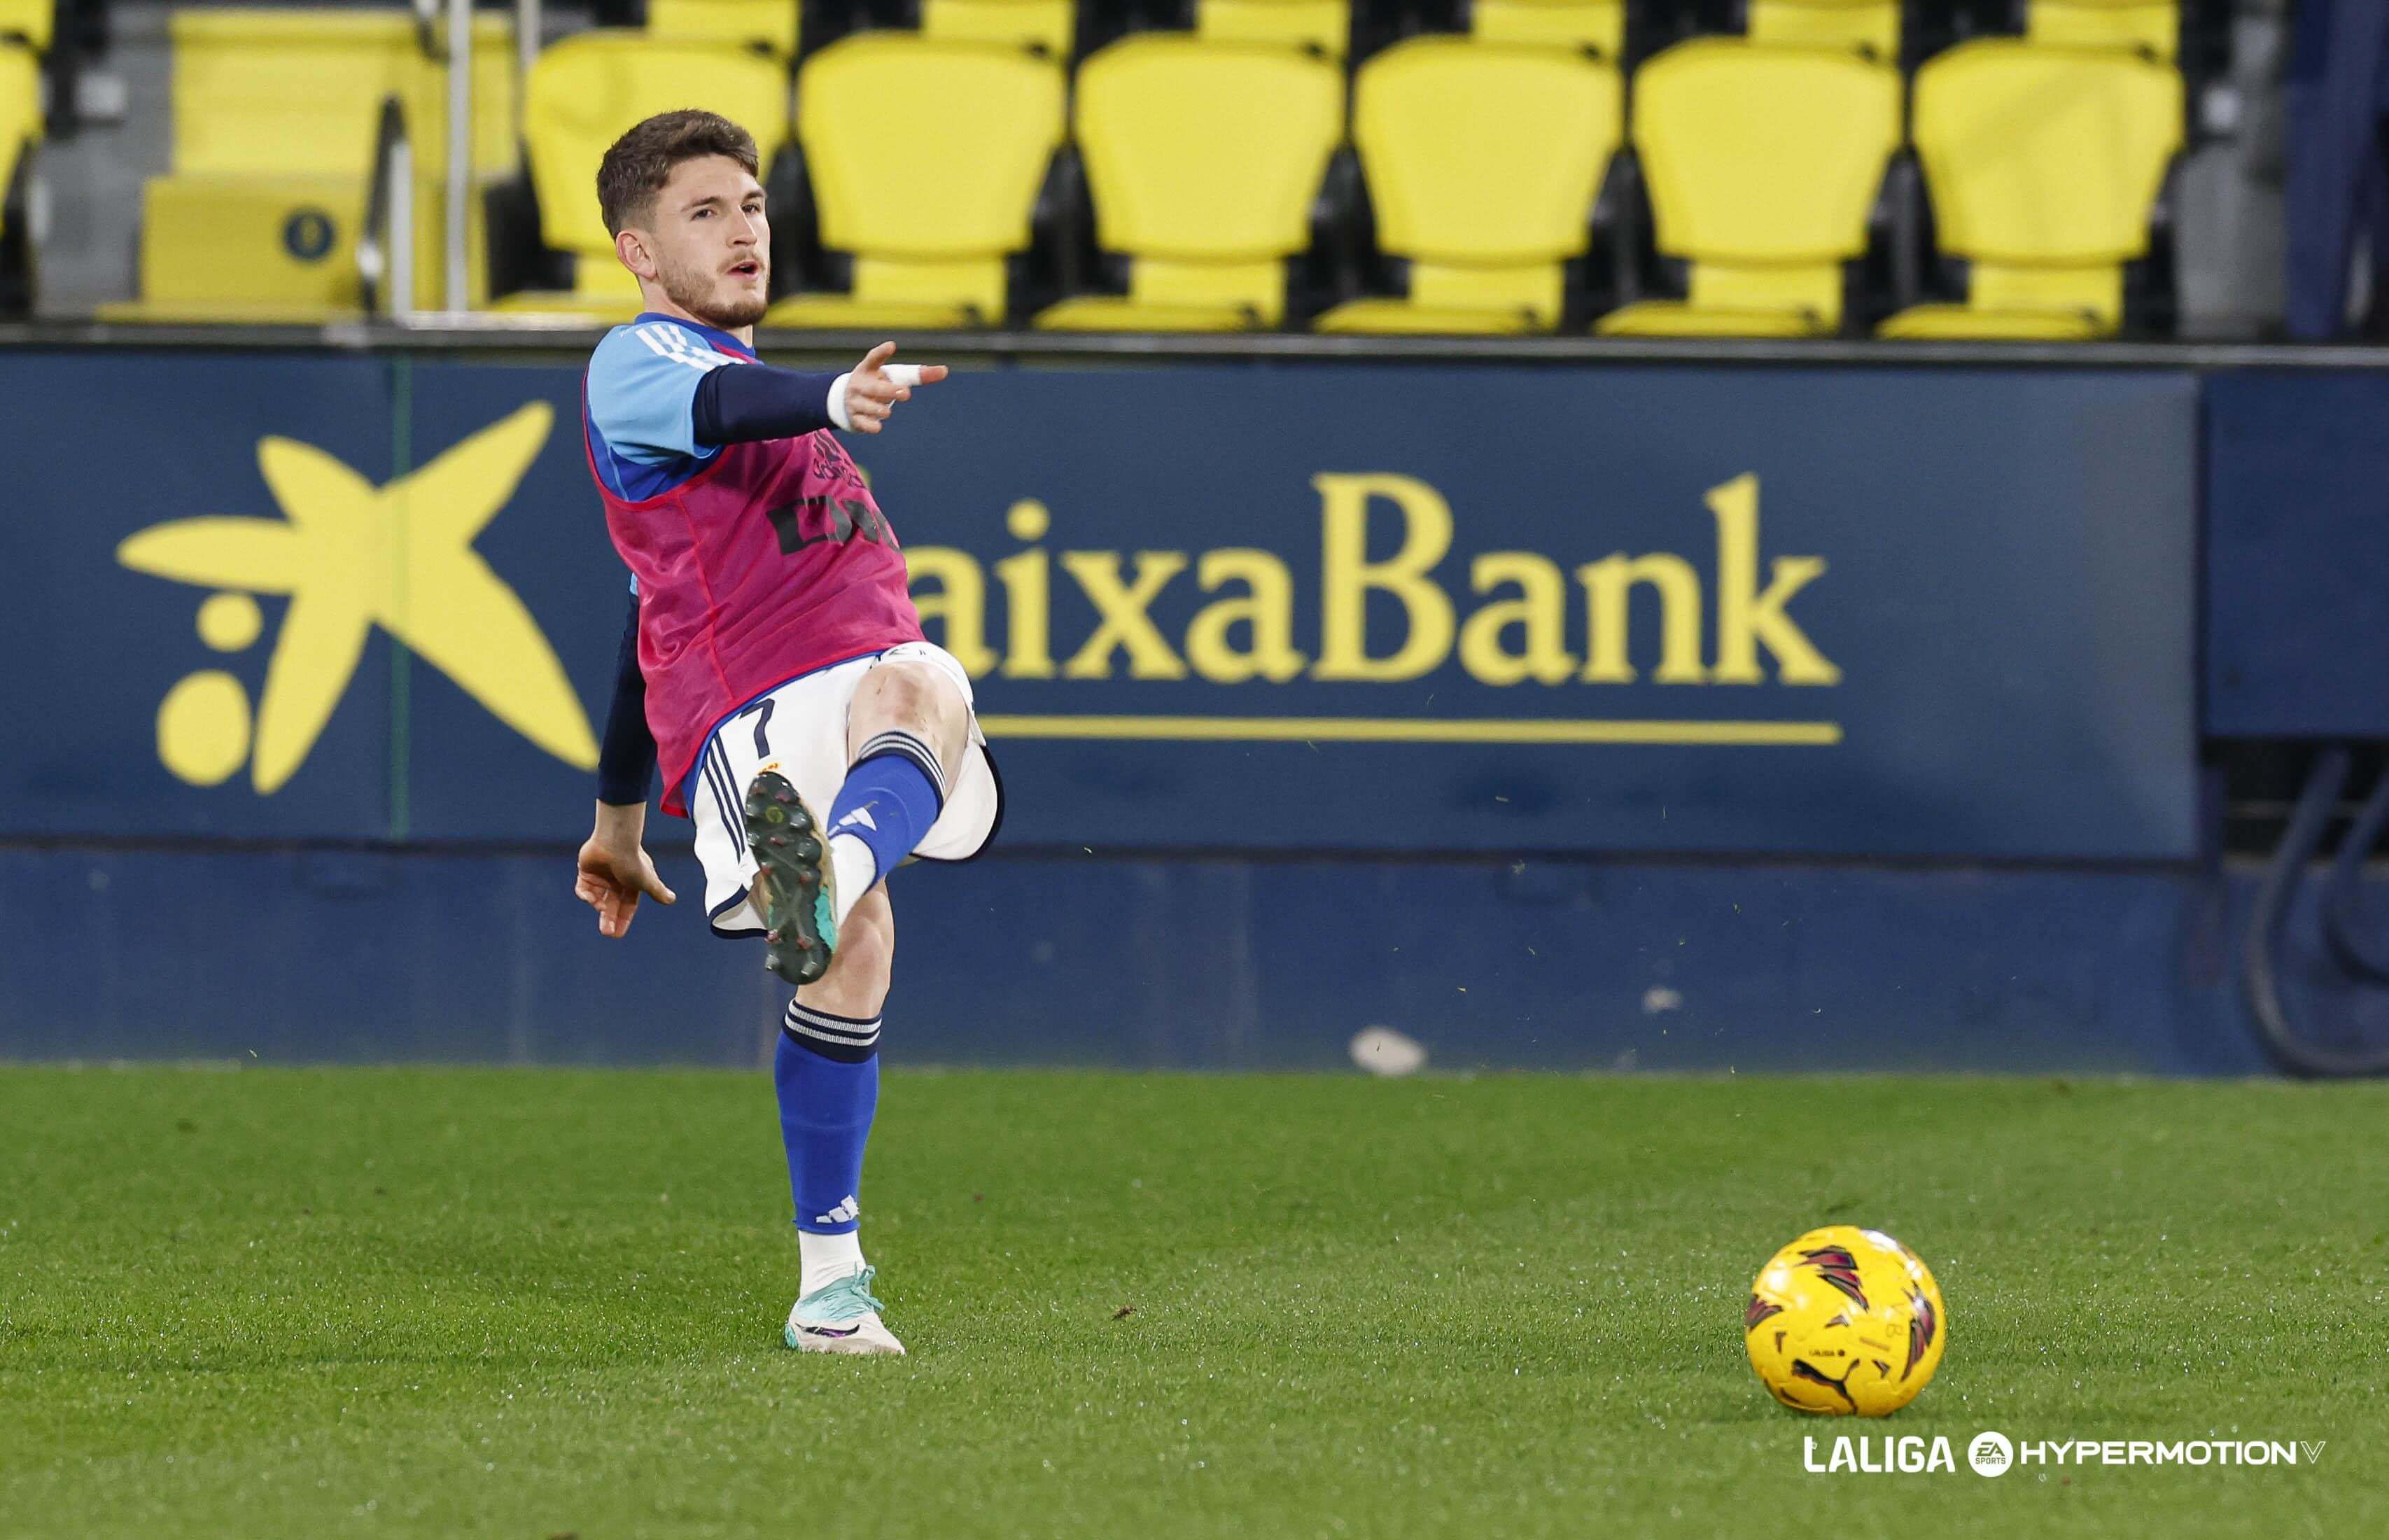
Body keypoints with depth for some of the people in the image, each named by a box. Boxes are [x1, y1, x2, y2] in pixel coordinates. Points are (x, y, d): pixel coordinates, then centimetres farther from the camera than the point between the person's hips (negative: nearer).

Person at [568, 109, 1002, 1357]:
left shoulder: (759, 378, 34)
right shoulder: (639, 362, 9)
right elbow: (720, 407, -18)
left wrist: (620, 811, 41)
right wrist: (834, 400, -40)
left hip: (877, 664, 8)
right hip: (748, 712, -8)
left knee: (919, 688, -28)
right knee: (855, 948, -30)